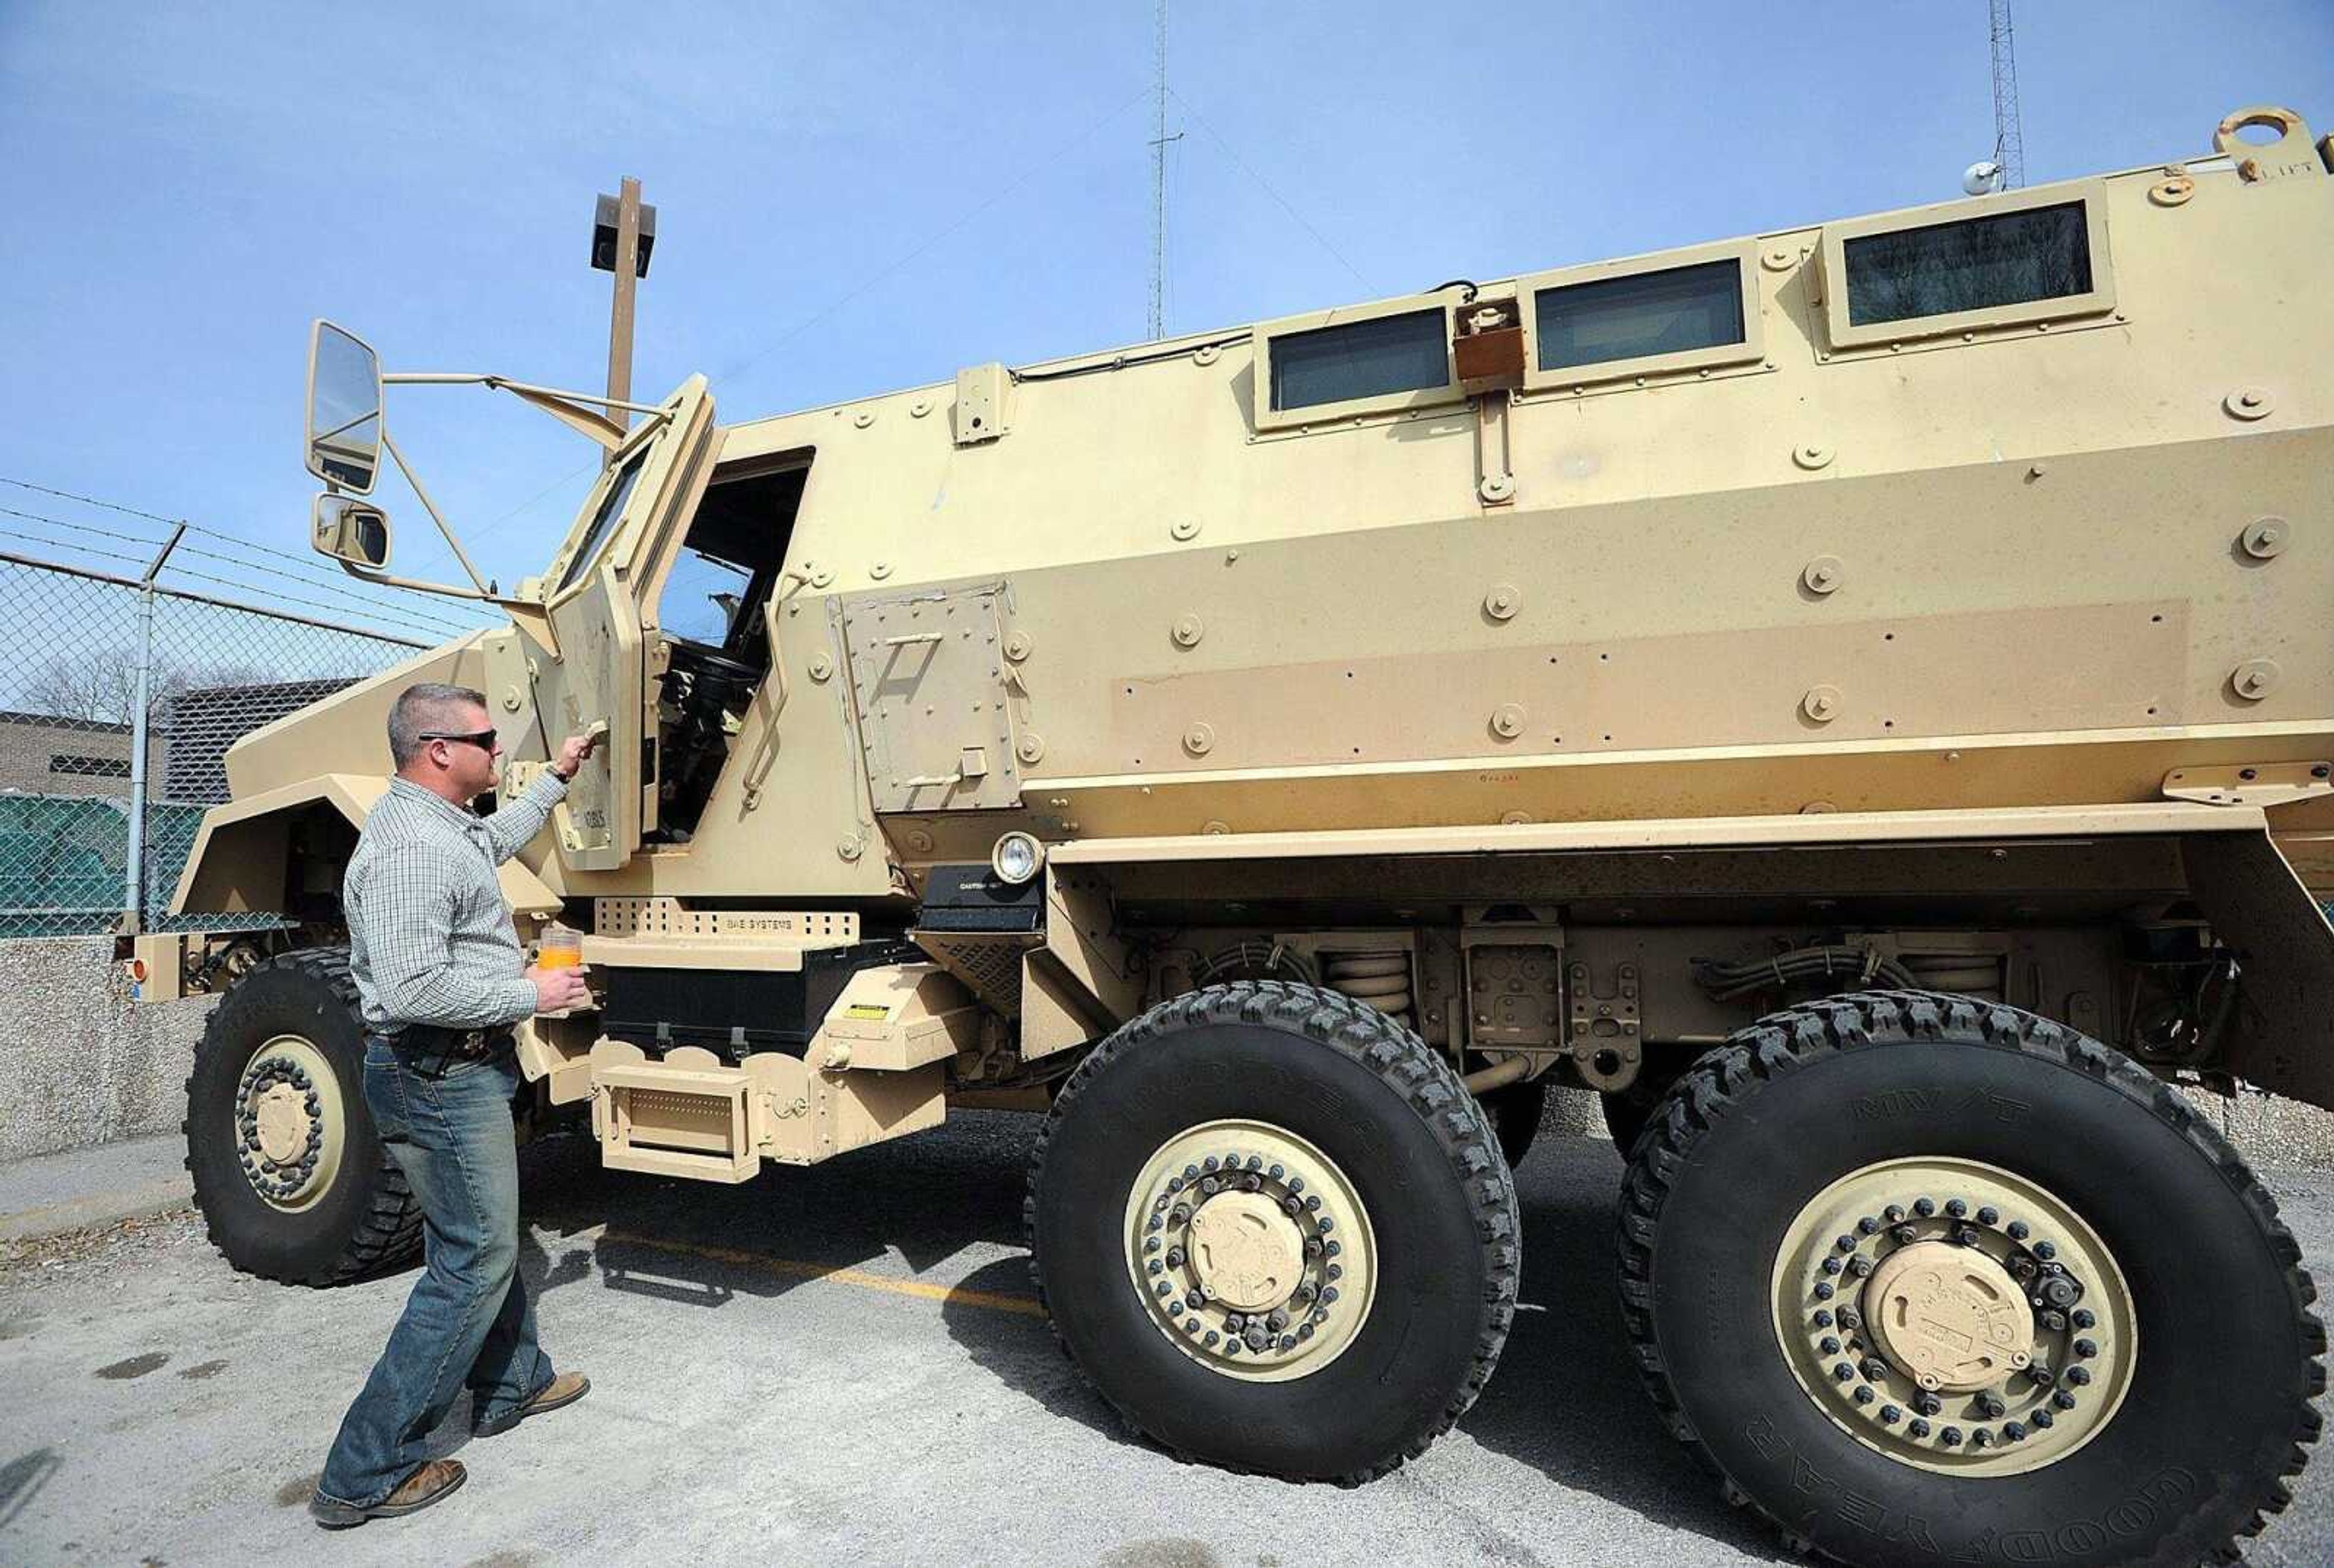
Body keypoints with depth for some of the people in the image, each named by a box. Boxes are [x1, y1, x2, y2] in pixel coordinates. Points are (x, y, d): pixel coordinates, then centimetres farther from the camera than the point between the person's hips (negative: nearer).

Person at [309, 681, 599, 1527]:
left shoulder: (438, 823, 9)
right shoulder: (410, 846, -24)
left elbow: (498, 838, 34)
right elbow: (414, 989, -30)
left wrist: (556, 776, 35)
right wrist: (527, 994, -20)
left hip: (463, 1068, 11)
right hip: (439, 1078, -11)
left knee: (485, 1236, 23)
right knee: (472, 1263, -1)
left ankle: (512, 1384, 40)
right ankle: (365, 1475, 11)